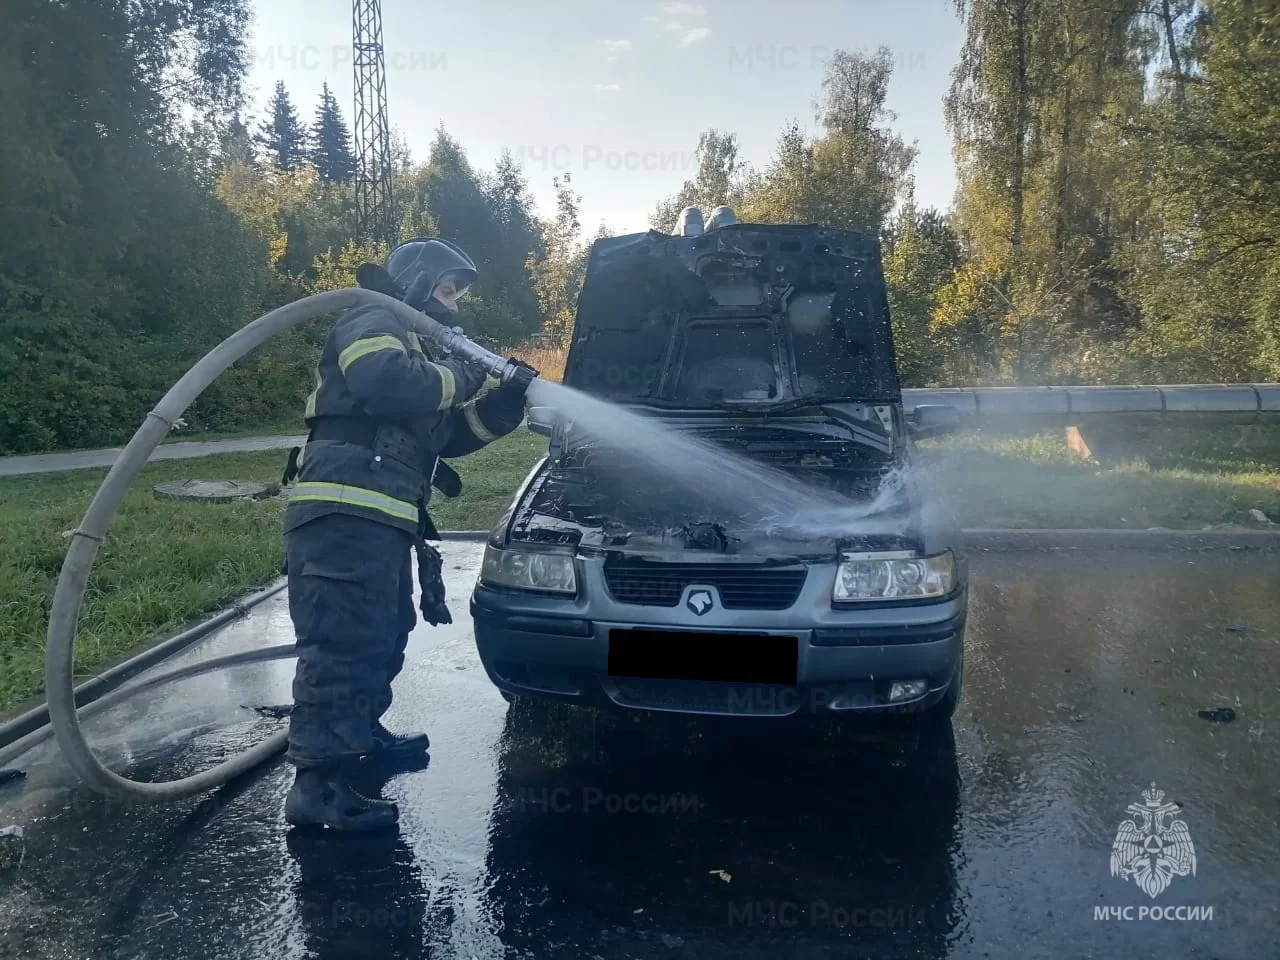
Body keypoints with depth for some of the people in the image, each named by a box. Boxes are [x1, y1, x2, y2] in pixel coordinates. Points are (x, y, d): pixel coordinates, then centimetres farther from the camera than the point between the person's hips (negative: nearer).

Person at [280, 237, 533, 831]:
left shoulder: (410, 347, 30)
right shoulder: (372, 326, -1)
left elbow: (446, 435, 25)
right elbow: (386, 384, -25)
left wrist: (502, 405, 11)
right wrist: (459, 377, -10)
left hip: (378, 521, 11)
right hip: (344, 515, -11)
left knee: (382, 637, 21)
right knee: (341, 644, -13)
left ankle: (360, 734, 38)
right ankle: (318, 785, -10)